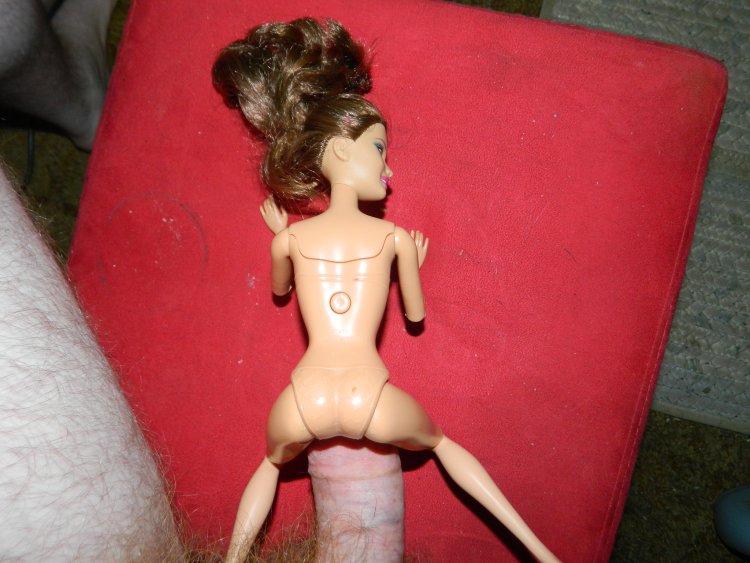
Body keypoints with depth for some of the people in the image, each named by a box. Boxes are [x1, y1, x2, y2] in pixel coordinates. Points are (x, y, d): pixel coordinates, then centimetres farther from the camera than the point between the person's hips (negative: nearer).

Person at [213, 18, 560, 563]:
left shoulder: (289, 238, 7)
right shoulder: (395, 237, 3)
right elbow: (416, 315, 18)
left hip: (303, 408, 1)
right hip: (373, 406, 0)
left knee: (272, 464, 37)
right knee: (441, 442, 32)